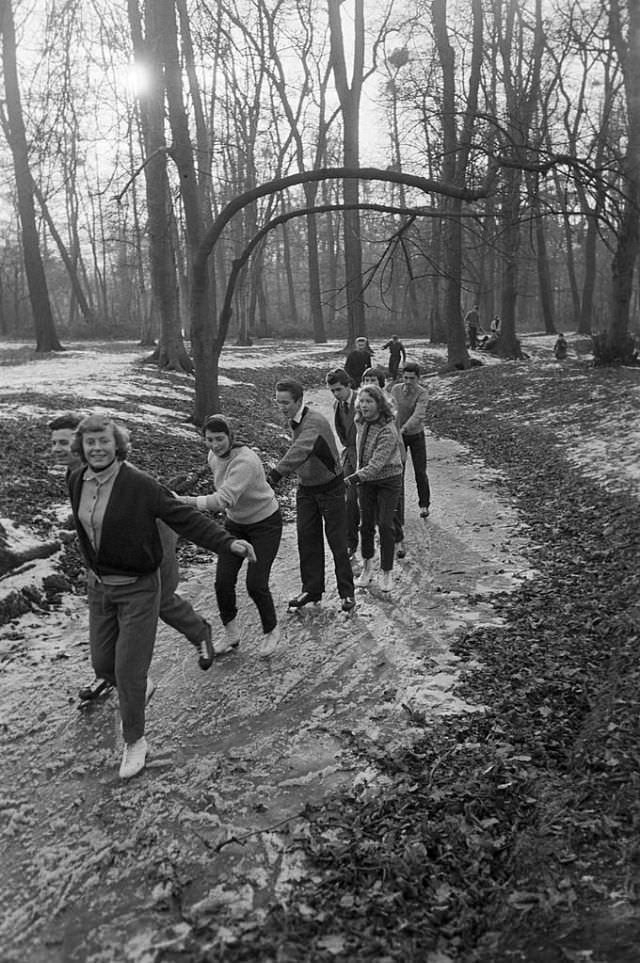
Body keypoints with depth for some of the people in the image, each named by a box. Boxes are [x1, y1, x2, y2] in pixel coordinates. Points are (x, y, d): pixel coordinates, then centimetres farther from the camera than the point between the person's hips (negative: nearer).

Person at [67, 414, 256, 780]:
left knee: (129, 671, -2)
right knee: (103, 664, 13)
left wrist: (229, 543, -31)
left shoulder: (140, 485, -22)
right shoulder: (76, 481, -3)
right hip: (99, 585, 6)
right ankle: (142, 687, 46)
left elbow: (185, 518, -21)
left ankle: (135, 741, 22)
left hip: (139, 588, -5)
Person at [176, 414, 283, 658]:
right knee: (223, 581, -4)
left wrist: (188, 501, -52)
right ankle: (231, 634, 17)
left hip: (265, 523, -6)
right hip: (235, 523, 7)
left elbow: (225, 500, -44)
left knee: (255, 584, -8)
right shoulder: (213, 457, -6)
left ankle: (271, 631, 20)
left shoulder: (245, 461, -32)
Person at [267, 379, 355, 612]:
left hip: (330, 488, -7)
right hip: (306, 489, 7)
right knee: (307, 540, 9)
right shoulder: (293, 421, 1)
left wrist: (276, 473, -56)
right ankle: (311, 589, 22)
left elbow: (300, 451, -44)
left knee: (337, 542, 1)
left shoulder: (315, 422, -27)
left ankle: (347, 592, 15)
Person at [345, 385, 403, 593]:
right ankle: (367, 567, 25)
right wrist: (358, 473, 13)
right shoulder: (362, 423, -3)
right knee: (366, 524, 8)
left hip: (388, 480, -6)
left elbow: (377, 463, -33)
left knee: (385, 525, -3)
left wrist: (355, 477, -40)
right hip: (366, 480, 6)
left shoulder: (388, 430, -26)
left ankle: (386, 572, 11)